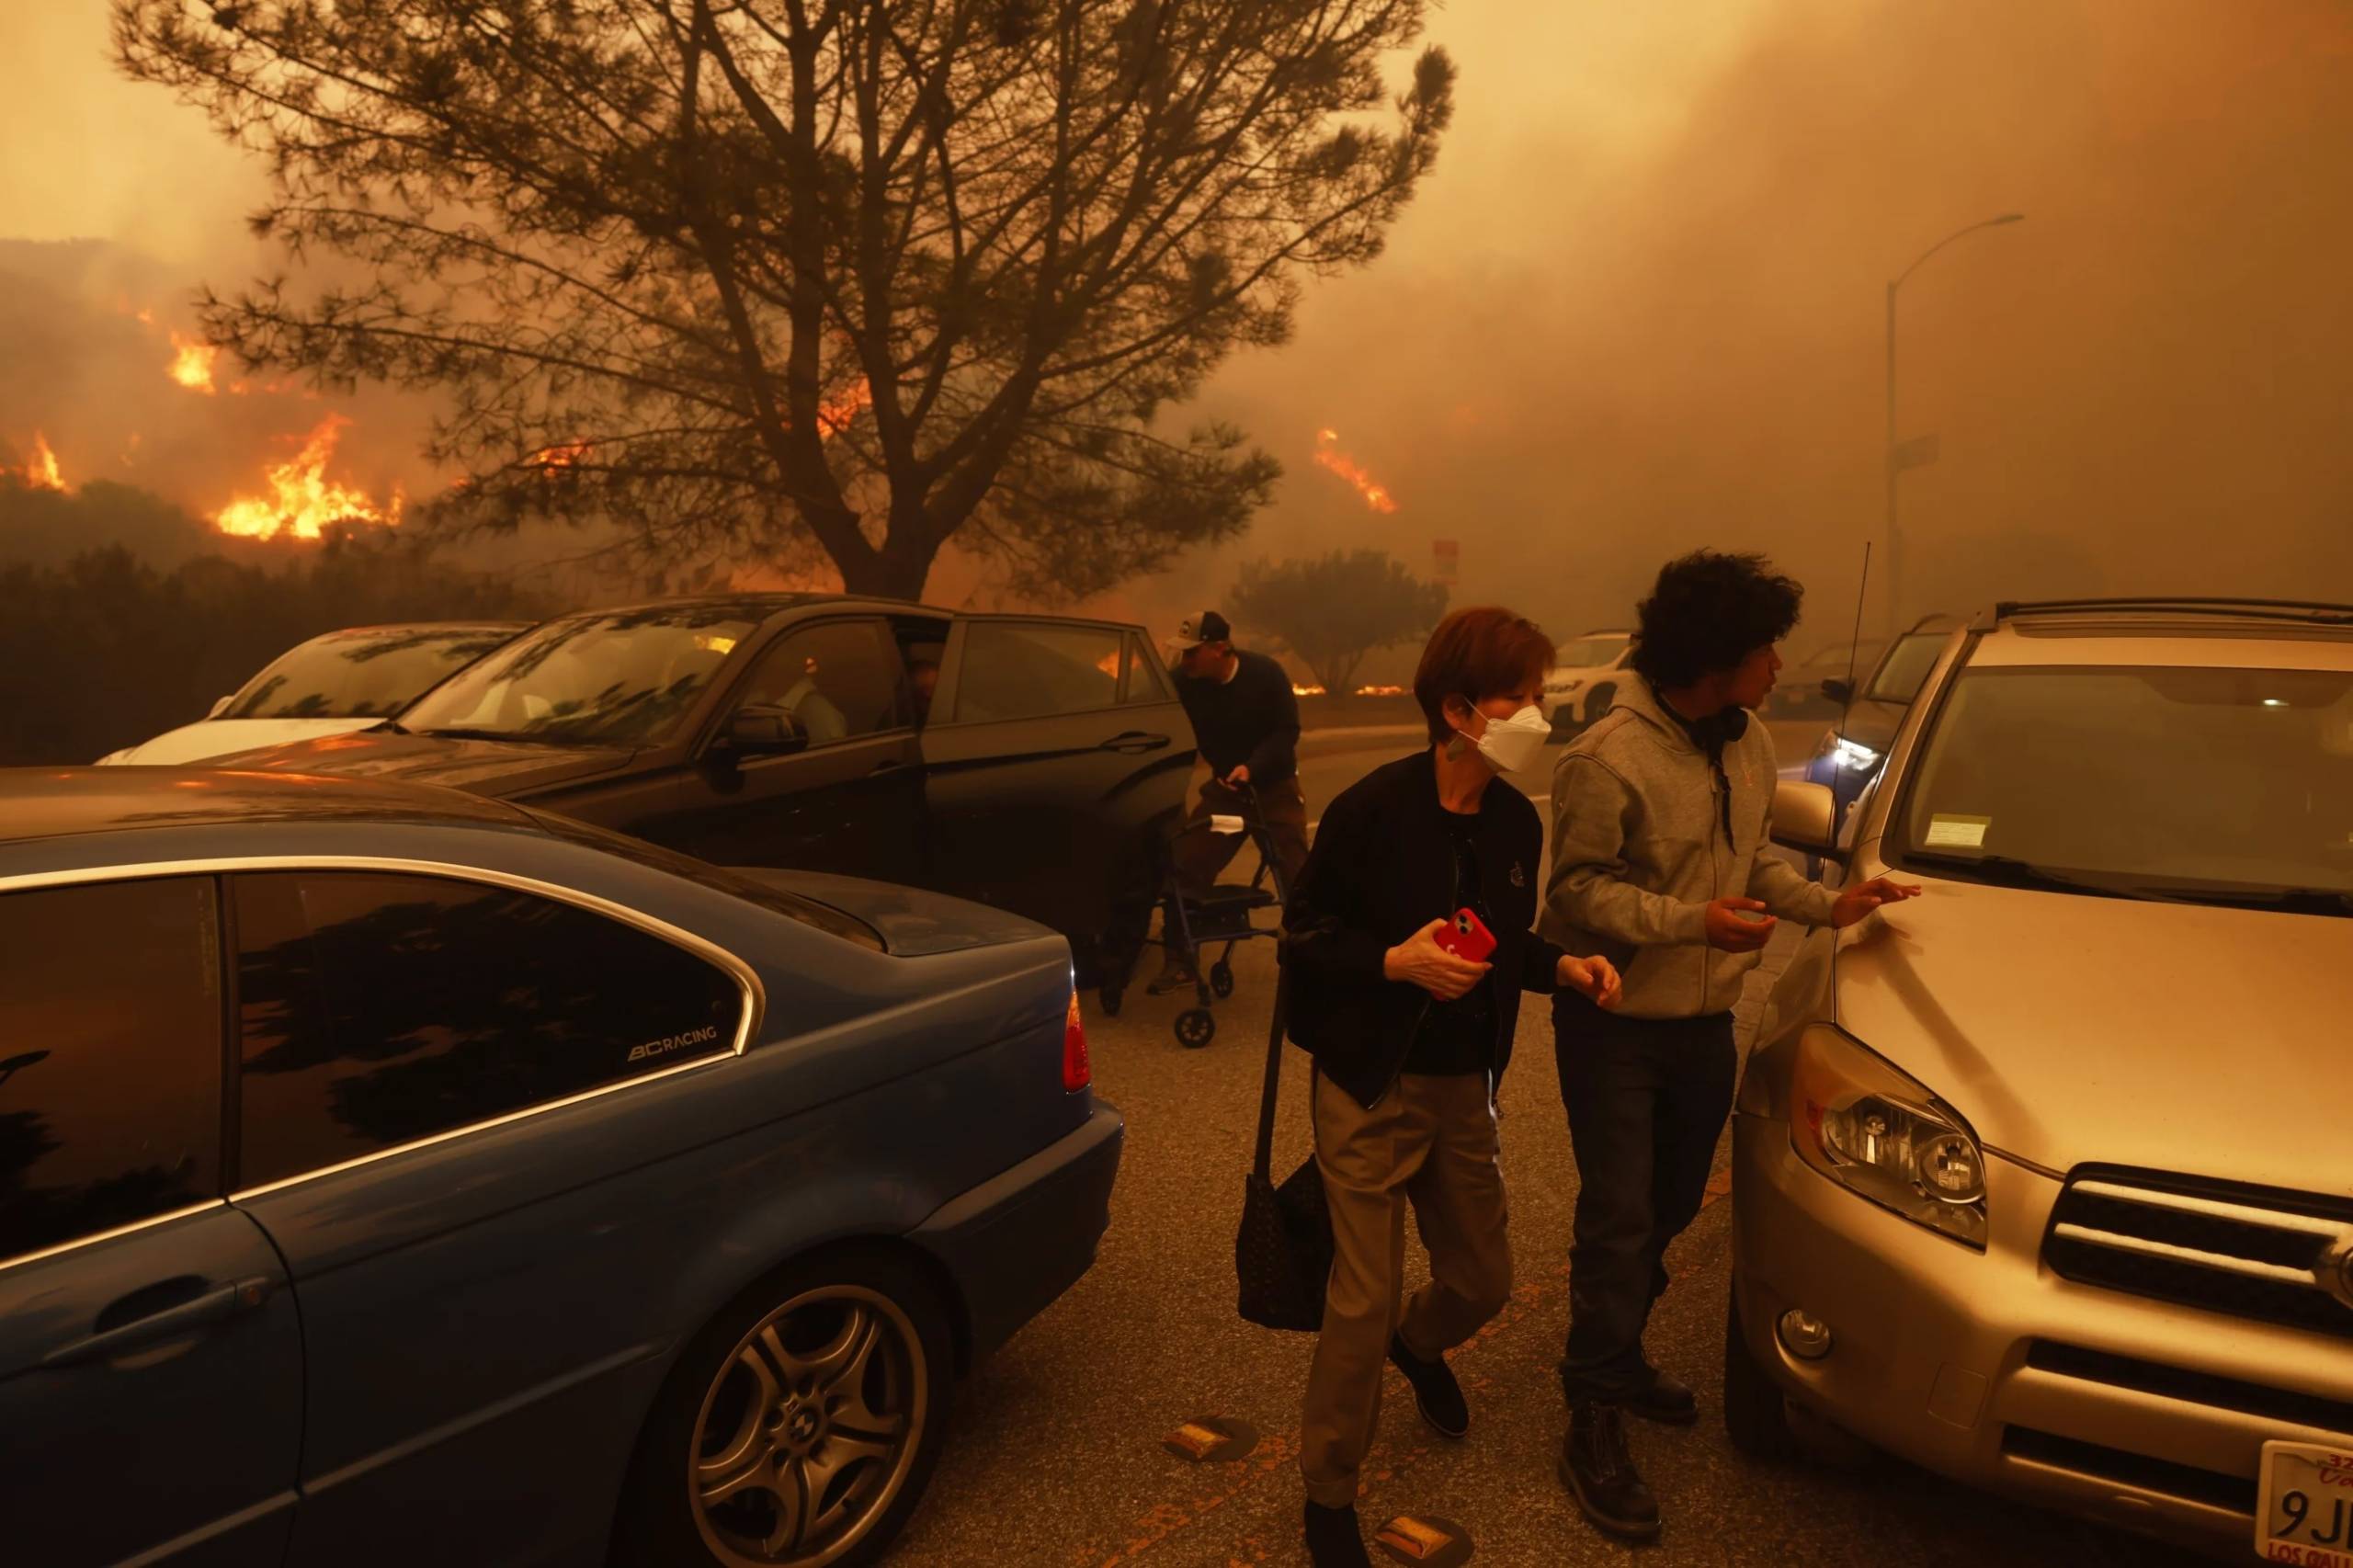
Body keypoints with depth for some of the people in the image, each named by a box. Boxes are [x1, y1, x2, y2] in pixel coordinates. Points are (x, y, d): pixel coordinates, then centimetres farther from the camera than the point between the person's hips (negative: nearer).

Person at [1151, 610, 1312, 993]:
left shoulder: (1265, 674, -20)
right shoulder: (1184, 683, -14)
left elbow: (1287, 731, -18)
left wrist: (1251, 767, -32)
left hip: (1274, 783, -2)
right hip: (1224, 783, 3)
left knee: (1297, 873, -5)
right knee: (1186, 865, -7)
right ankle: (1181, 962, 2)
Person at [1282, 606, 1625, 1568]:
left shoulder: (1516, 822, 1)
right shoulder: (1373, 810, -18)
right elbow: (1303, 939, -12)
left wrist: (1563, 968, -4)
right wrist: (1395, 961, -26)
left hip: (1463, 1089, 6)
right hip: (1372, 1089, -6)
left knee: (1483, 1282, 17)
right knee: (1363, 1302, -1)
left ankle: (1417, 1346, 55)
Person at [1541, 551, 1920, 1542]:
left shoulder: (1751, 745, 5)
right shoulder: (1610, 759, -21)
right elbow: (1578, 888, -20)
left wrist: (1827, 905, 4)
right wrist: (1692, 921, -26)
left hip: (1705, 1019, 8)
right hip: (1615, 1021, -7)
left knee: (1670, 1208, 19)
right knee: (1619, 1219, -3)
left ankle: (1617, 1356, 40)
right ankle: (1596, 1422, 11)